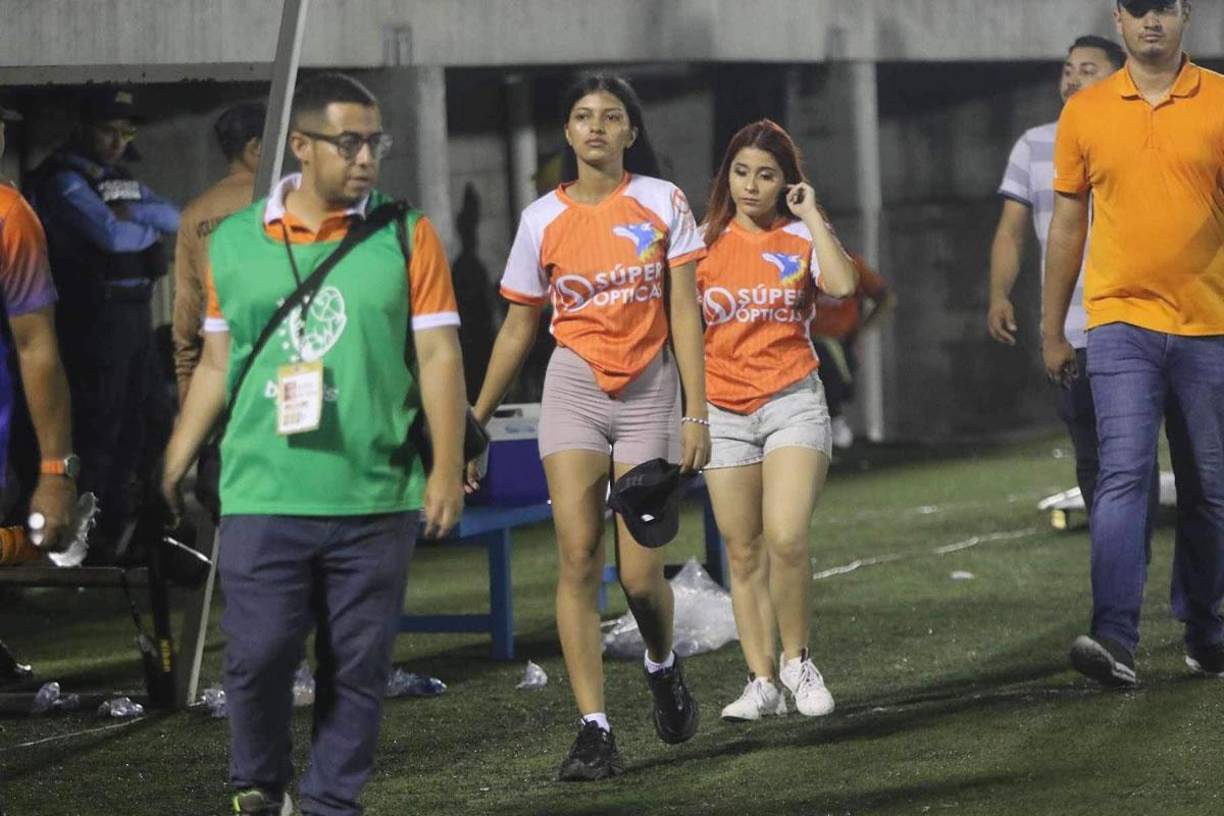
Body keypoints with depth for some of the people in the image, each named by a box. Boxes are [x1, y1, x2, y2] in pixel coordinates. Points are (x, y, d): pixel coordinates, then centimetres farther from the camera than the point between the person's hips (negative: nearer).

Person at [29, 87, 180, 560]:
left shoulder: (122, 180, 19)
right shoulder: (65, 180, -8)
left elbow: (173, 218, 6)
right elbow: (111, 235, -20)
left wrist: (132, 212, -11)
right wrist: (151, 229, -1)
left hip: (136, 312, 9)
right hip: (96, 317, -9)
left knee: (131, 424, 11)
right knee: (95, 429, -8)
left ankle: (115, 529, 19)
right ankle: (88, 537, -5)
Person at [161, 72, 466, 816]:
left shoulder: (406, 238, 3)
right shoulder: (233, 243, 7)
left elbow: (440, 356, 1)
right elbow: (217, 364, 15)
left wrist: (448, 469, -5)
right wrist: (177, 461, 12)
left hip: (376, 498, 0)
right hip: (263, 497, 0)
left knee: (358, 666, 3)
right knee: (258, 655, -4)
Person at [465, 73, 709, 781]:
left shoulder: (662, 202, -1)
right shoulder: (544, 219, 4)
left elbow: (684, 313, -3)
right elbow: (518, 329, 12)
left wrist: (697, 414, -9)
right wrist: (474, 423, 11)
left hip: (649, 389, -1)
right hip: (575, 386, 1)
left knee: (640, 573, -6)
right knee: (579, 558, -10)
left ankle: (664, 666, 29)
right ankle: (595, 731, -10)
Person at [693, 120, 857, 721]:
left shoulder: (801, 237, 3)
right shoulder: (706, 242, 7)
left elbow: (843, 285, -17)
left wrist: (812, 215, -11)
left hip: (792, 401, -2)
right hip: (725, 412, 2)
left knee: (786, 539, -18)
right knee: (744, 554, 3)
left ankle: (797, 660, 1)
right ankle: (761, 683, 8)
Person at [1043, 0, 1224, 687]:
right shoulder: (1086, 113, 6)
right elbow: (1068, 225, 12)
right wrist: (1052, 330, 13)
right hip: (1122, 321, 0)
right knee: (1124, 474, -14)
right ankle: (1115, 638, -22)